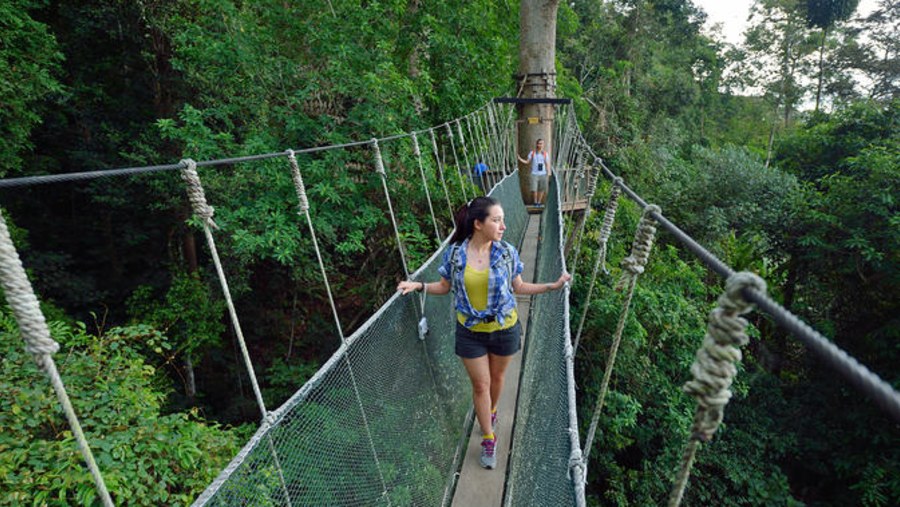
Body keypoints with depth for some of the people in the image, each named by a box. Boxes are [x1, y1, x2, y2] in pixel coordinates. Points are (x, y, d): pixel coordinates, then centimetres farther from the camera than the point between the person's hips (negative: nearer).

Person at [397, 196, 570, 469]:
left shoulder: (508, 252, -13)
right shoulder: (454, 253, -14)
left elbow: (518, 286, -1)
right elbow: (445, 286, -1)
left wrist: (552, 285, -9)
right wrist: (419, 285, -15)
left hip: (504, 329, 1)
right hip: (470, 332, -1)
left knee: (496, 377, 22)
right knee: (480, 385, 11)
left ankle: (491, 411, 55)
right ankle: (488, 439, 32)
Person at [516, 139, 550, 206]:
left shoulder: (545, 154, 6)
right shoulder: (532, 153, 4)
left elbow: (547, 165, 7)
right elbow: (527, 162, 6)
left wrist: (548, 174, 0)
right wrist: (519, 158, -6)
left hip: (543, 174, 1)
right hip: (534, 174, -1)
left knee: (541, 189, 1)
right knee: (534, 189, -7)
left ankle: (539, 202, 13)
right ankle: (535, 202, 9)